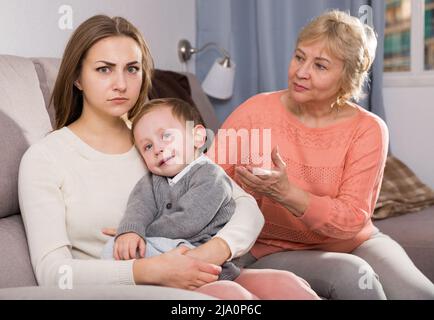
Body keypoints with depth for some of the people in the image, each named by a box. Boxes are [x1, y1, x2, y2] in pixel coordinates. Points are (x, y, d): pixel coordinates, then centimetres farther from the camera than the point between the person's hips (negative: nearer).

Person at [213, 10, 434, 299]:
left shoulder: (368, 130, -8)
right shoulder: (257, 111, -9)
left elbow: (353, 220, -15)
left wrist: (286, 193, -30)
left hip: (351, 244, 1)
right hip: (274, 251, -1)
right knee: (350, 274, -30)